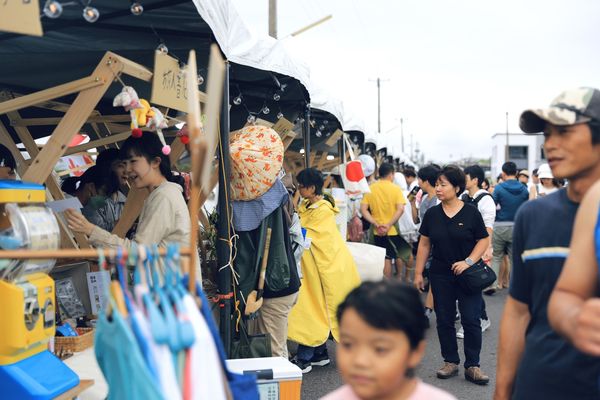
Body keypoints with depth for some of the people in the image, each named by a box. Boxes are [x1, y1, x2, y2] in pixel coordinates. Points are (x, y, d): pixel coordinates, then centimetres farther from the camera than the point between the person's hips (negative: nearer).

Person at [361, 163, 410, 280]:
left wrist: (376, 224, -12)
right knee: (398, 255, 21)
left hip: (378, 232, 2)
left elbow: (363, 210, -8)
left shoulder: (370, 189, -1)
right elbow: (400, 209, -18)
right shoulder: (396, 188, -7)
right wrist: (389, 225, -20)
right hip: (394, 230, -1)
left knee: (386, 259, 9)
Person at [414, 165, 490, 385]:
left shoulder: (471, 213, -6)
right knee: (444, 320, 8)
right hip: (441, 275, 3)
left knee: (471, 321, -2)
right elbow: (424, 244, 7)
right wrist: (418, 273, 5)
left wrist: (469, 261, -16)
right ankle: (450, 362, 22)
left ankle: (472, 366, 9)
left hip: (468, 276, -3)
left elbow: (484, 240, -2)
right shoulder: (432, 214, 3)